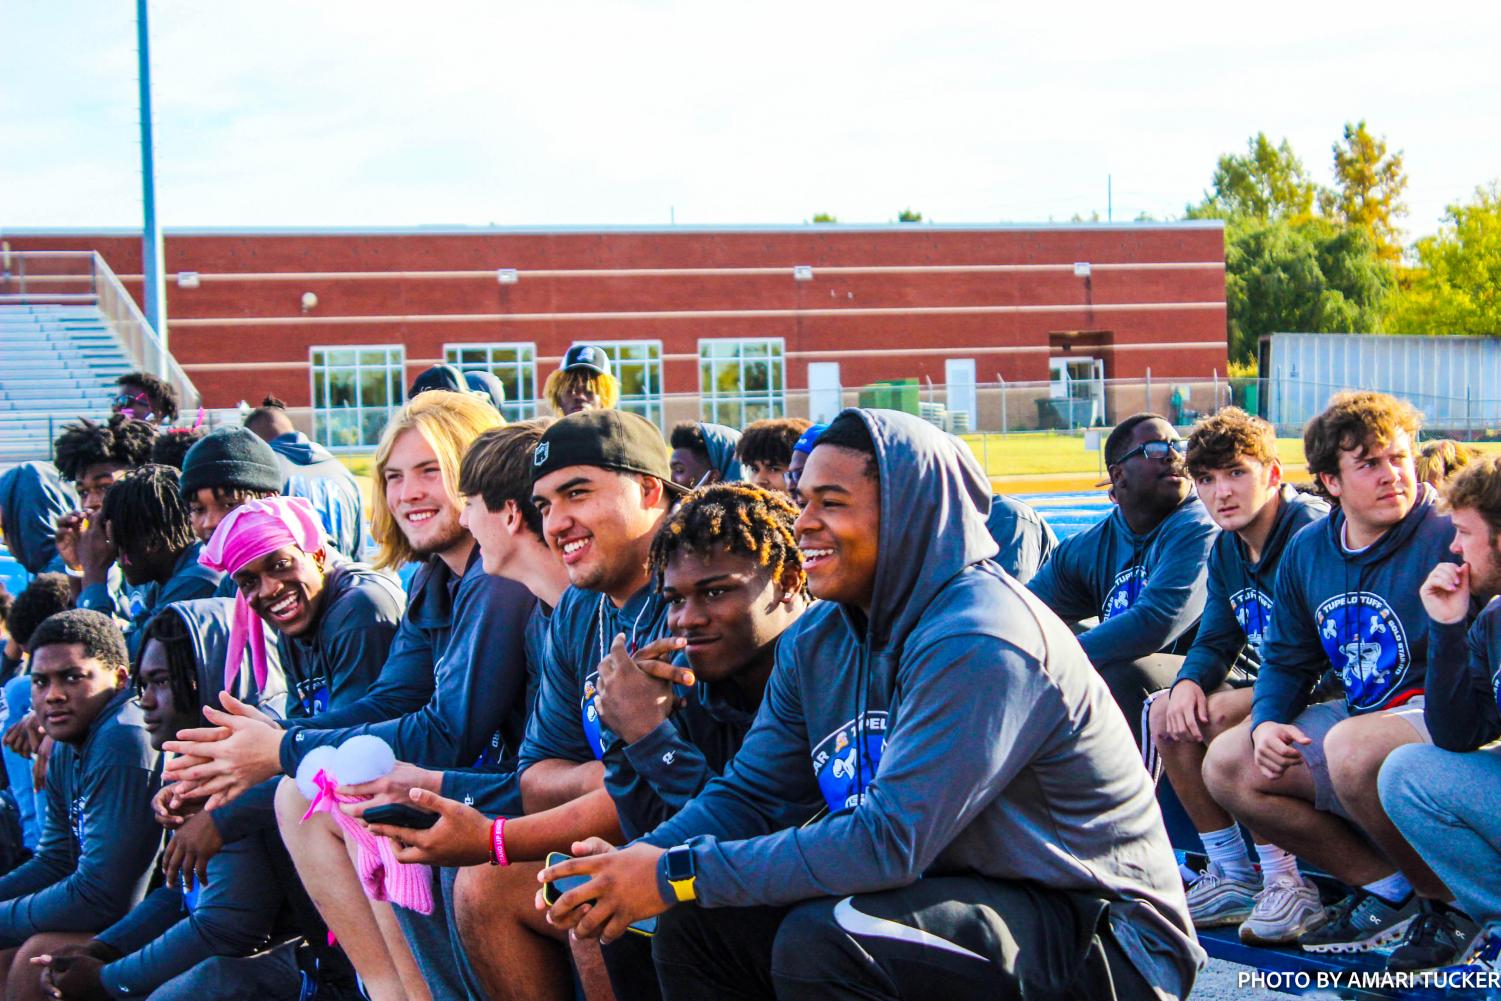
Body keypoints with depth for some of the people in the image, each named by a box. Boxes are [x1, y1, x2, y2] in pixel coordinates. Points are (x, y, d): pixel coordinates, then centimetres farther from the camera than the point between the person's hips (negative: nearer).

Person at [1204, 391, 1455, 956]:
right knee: (1227, 766, 1)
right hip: (1361, 716, 8)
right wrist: (1266, 722, -2)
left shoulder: (1448, 537, -14)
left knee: (1353, 748, -37)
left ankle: (1452, 899, -12)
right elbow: (1285, 659, 16)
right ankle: (1384, 885, 1)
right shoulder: (1307, 551, 7)